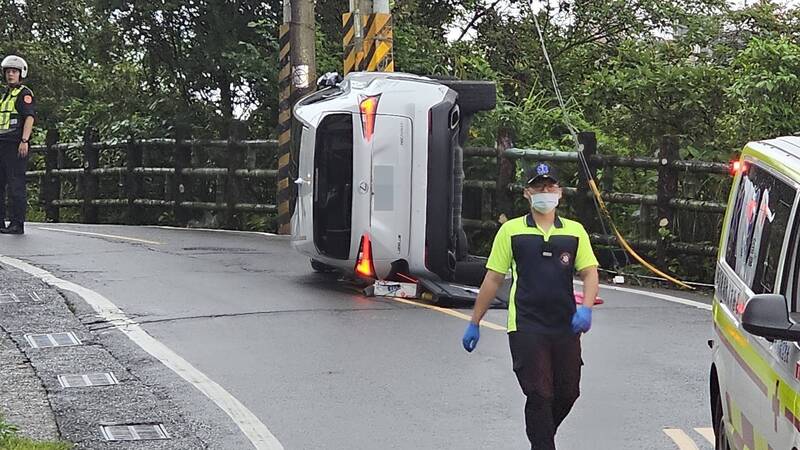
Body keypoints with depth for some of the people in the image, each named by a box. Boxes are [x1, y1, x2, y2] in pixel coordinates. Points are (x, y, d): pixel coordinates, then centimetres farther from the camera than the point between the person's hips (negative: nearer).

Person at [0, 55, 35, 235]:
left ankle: (17, 224, -6)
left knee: (16, 185, -7)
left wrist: (24, 141, -24)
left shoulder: (24, 94, -4)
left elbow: (29, 118, -14)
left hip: (16, 145, -9)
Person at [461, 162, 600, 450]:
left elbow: (590, 273, 6)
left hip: (566, 326, 3)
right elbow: (493, 278, 6)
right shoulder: (511, 231, 3)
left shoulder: (575, 231, 9)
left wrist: (586, 308, -13)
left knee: (568, 393, 10)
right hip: (526, 327, -3)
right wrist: (474, 323, 6)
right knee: (539, 395, -7)